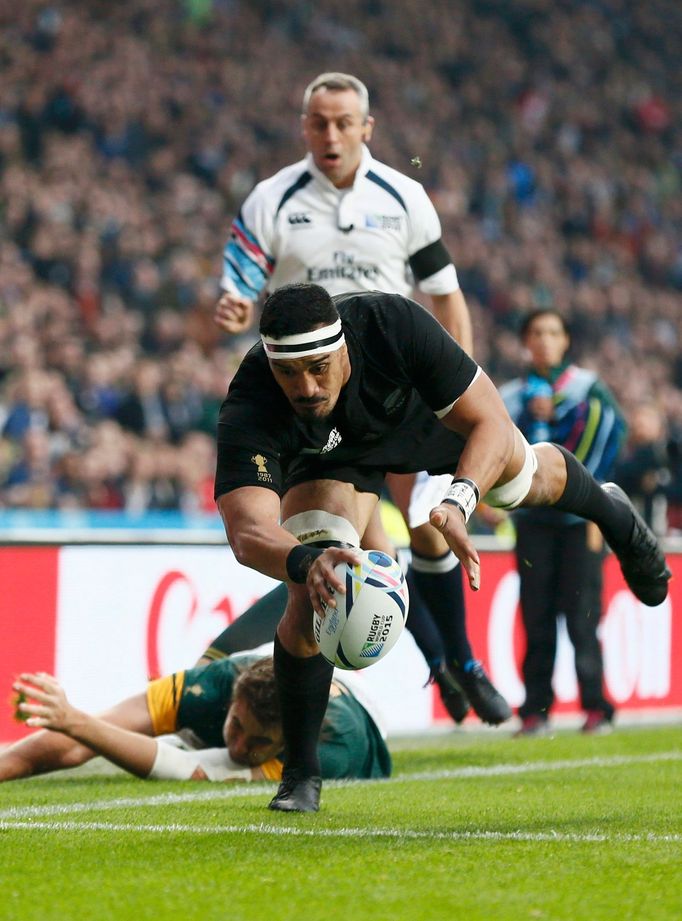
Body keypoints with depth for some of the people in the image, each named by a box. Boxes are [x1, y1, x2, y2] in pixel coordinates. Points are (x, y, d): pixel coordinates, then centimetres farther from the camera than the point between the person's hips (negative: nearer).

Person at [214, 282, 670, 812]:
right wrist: (306, 563, -78)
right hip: (331, 456, -1)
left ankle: (612, 512, 65)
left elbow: (490, 424, -38)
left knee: (527, 479, 26)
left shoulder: (394, 325, -45)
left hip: (427, 416, 1)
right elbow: (247, 532, -57)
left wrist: (459, 502, -57)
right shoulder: (247, 414, -45)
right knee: (311, 601, -21)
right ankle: (301, 774, 0)